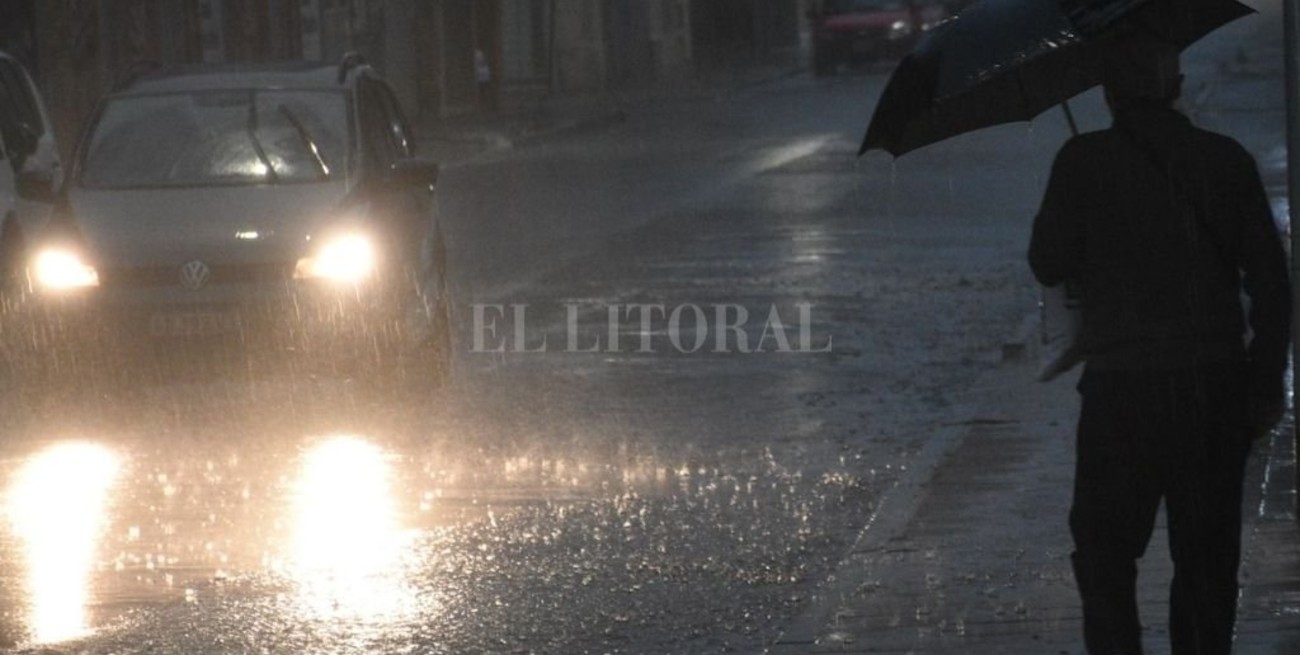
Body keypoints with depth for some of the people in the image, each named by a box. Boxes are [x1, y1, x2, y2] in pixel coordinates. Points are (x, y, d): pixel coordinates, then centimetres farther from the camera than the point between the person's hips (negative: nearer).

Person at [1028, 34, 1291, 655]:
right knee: (1208, 552, 12)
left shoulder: (1085, 160, -5)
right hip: (1218, 383, 3)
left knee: (1104, 546, 7)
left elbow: (1049, 265, -1)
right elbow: (1270, 280, 4)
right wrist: (1267, 383, 10)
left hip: (1123, 389, -3)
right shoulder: (1227, 159, 3)